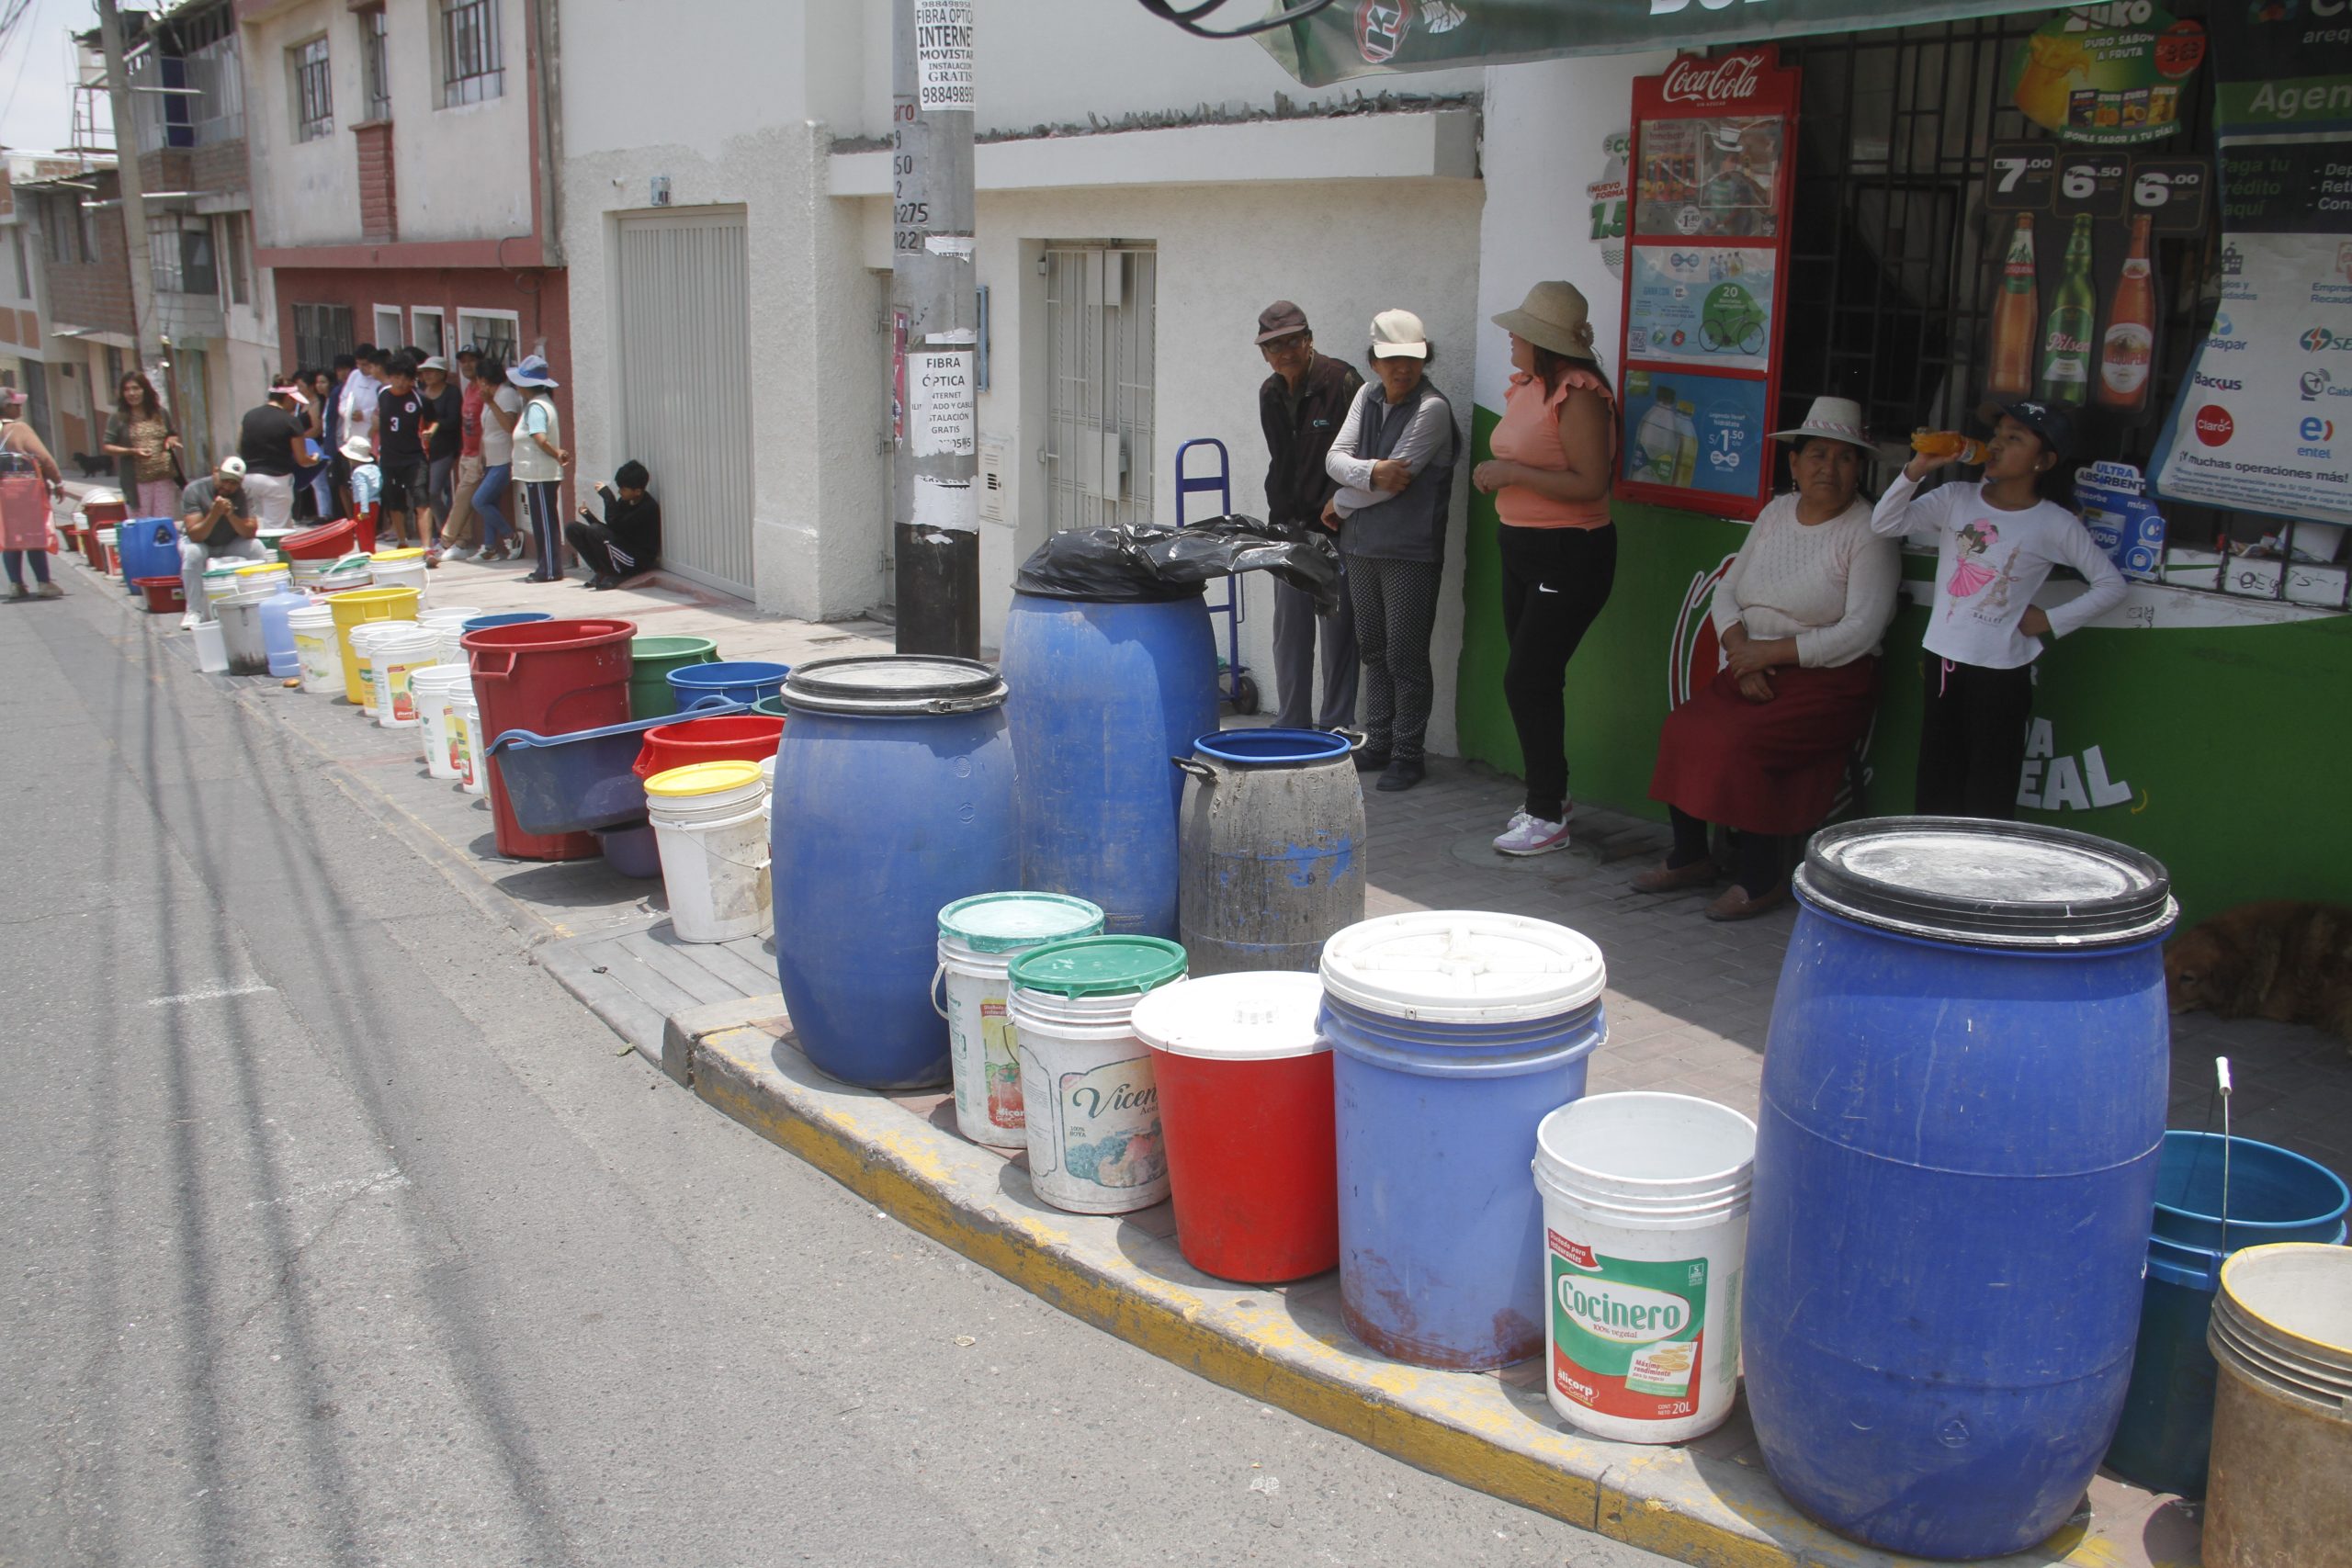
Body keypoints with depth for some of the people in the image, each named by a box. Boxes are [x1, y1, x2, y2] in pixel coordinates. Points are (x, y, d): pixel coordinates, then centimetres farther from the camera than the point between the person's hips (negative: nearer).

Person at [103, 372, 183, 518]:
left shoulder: (161, 413, 9)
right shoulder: (119, 419, 1)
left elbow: (174, 434, 22)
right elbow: (107, 446, 0)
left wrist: (171, 440, -2)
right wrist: (132, 451, -15)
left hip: (165, 477, 2)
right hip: (138, 481, -2)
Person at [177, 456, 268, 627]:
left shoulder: (243, 494, -15)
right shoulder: (194, 491, -23)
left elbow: (250, 532, -23)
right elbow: (195, 535, -30)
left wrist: (230, 514, -38)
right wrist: (214, 514, -44)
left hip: (230, 544, 2)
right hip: (199, 541, -2)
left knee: (257, 548, -25)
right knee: (192, 553, -35)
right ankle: (195, 611, -26)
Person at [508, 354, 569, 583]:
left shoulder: (535, 407, -16)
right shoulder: (544, 402, 15)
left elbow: (540, 439, -28)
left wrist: (557, 455, -17)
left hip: (539, 475, -10)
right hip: (541, 474, 10)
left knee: (544, 523, -5)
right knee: (544, 522, 13)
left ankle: (551, 570, -2)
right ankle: (547, 568, 18)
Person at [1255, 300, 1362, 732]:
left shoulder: (1342, 383, -12)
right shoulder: (1271, 395, 9)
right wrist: (1282, 517, 8)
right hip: (1289, 526, 7)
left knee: (1338, 628, 0)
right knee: (1290, 628, 10)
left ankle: (1336, 726, 8)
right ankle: (1291, 724, 20)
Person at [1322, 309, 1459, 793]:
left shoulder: (1432, 409, -12)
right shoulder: (1368, 396, 9)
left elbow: (1398, 478, -16)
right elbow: (1336, 458, 1)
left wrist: (1341, 504, -3)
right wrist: (1371, 472, -20)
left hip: (1410, 552, -7)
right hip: (1362, 545, 7)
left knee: (1406, 656, -1)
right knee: (1374, 650, 15)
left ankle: (1407, 753, 9)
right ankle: (1378, 743, 26)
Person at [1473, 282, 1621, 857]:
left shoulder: (1579, 395, -18)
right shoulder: (1525, 387, 11)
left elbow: (1590, 482, -24)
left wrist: (1514, 473, -22)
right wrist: (1495, 474, 9)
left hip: (1570, 555, -9)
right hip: (1522, 550, 9)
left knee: (1527, 681, -10)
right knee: (1536, 681, 15)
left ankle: (1548, 817, 0)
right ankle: (1550, 794, 28)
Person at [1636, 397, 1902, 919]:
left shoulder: (1869, 532, -7)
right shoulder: (1776, 513, 12)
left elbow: (1862, 630, -16)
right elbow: (1727, 590, 11)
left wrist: (1773, 651, -18)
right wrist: (1741, 649, -9)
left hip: (1829, 681, -6)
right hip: (1753, 670, 6)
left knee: (1743, 743, -28)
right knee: (1682, 729, -16)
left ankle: (1763, 878, -12)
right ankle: (1690, 857, 1)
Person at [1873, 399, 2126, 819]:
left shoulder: (2055, 524, -5)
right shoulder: (1956, 499, 2)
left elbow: (2112, 585, 1)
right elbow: (1885, 523, -8)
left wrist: (2049, 620, -5)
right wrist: (1917, 469, -17)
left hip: (2002, 670, -4)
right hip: (1943, 658, 4)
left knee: (1989, 796, 1)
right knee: (1936, 789, 12)